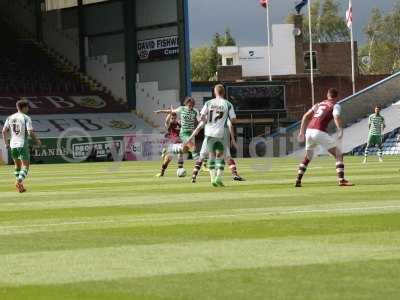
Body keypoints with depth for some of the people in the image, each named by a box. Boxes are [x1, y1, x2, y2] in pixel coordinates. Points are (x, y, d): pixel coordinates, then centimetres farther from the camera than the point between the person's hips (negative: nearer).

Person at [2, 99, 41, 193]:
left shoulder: (10, 118, 7)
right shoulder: (26, 118, -8)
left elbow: (4, 131, 9)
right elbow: (30, 132, -15)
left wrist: (6, 143, 19)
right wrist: (37, 140, 0)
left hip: (13, 145, 5)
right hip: (23, 145, -5)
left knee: (17, 165, 18)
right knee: (25, 166, 0)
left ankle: (20, 185, 16)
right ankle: (20, 180, -22)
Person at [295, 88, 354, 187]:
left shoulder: (319, 104, 25)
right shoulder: (335, 105, 7)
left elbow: (306, 116, 21)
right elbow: (336, 117, -13)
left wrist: (302, 132, 24)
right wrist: (340, 130, -24)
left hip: (309, 131, 6)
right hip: (320, 132, -6)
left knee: (307, 157, 26)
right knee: (338, 155, 0)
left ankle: (298, 181, 23)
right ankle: (341, 180, -13)